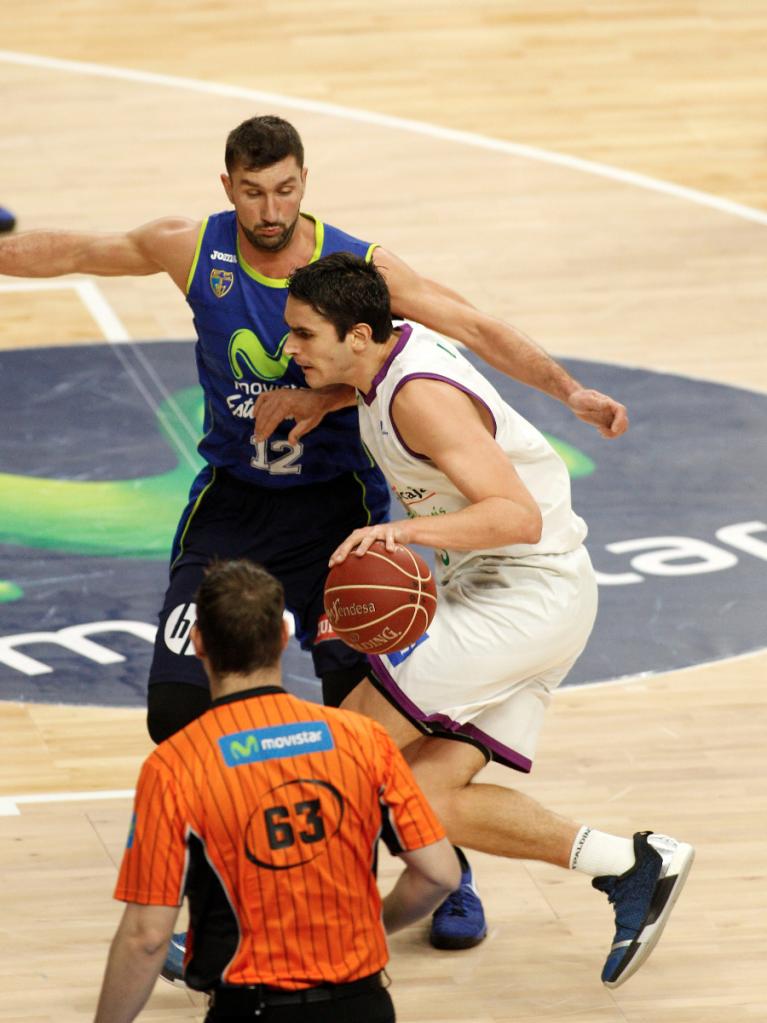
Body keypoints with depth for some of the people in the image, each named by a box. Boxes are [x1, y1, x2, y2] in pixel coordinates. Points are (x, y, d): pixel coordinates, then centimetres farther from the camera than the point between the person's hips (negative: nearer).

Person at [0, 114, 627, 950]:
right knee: (178, 704, -7)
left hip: (334, 503, -2)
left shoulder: (359, 266, -14)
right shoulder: (193, 251, -9)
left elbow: (475, 328, -16)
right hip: (231, 504, 2)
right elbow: (71, 252, 3)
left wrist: (568, 389, -27)